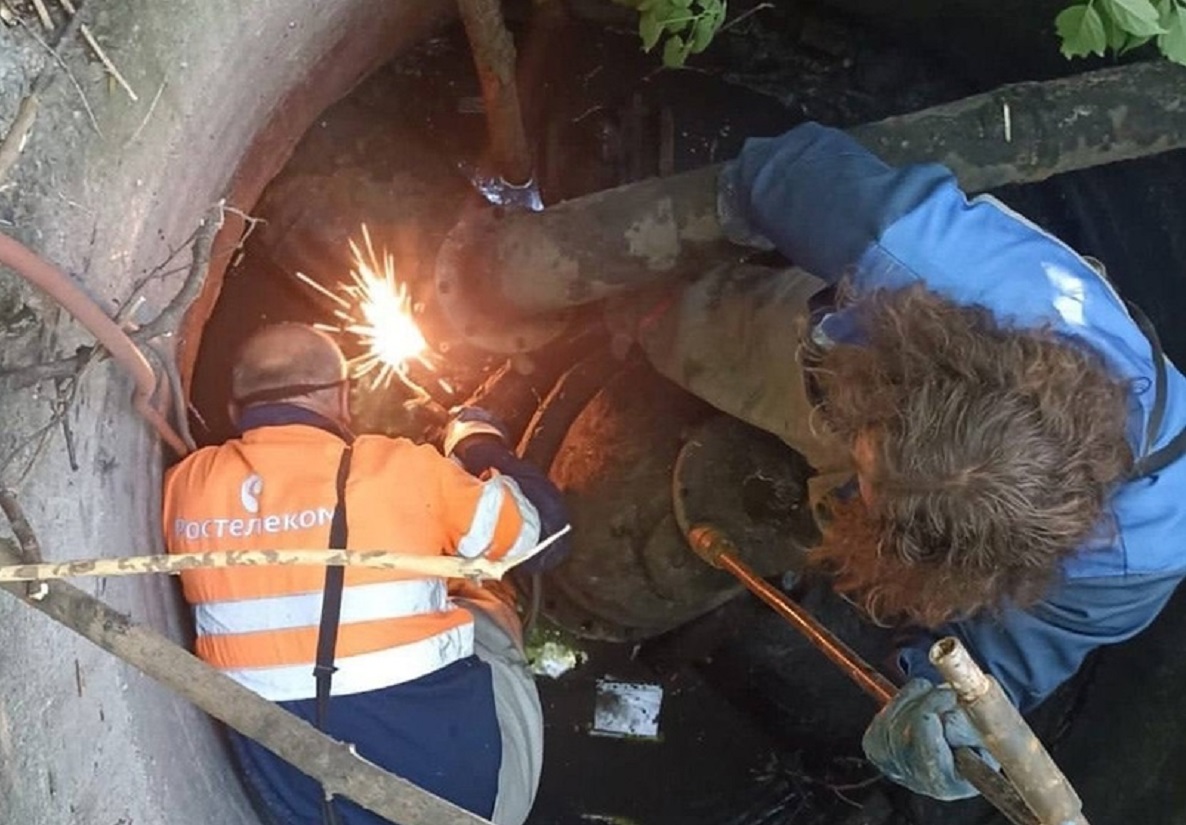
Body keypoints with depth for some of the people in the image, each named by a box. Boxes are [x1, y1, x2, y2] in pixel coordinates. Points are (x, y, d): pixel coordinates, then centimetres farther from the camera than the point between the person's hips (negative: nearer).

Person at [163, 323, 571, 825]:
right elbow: (539, 530, 2)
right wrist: (478, 443, 21)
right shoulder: (398, 470, -14)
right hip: (451, 774, -3)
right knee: (481, 605, 25)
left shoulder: (185, 489, -3)